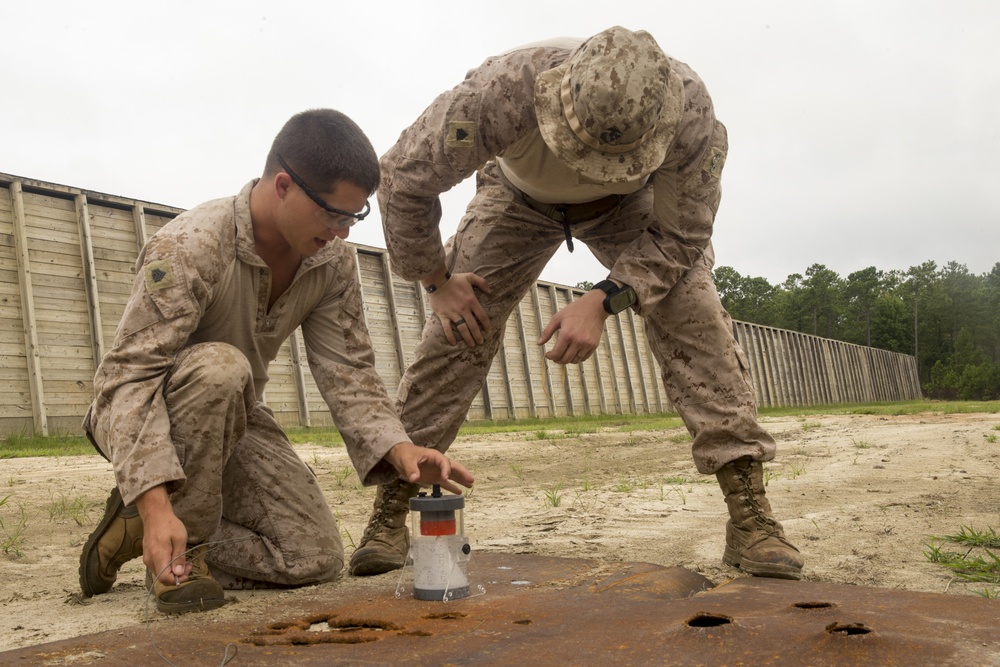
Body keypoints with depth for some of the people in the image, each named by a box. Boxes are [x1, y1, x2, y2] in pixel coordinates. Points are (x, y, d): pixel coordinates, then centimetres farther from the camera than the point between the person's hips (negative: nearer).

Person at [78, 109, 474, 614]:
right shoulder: (189, 245, -29)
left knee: (316, 559, -8)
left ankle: (141, 536, 8)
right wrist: (156, 502, -44)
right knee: (219, 367, -39)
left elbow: (346, 369, -10)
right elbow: (131, 374, -33)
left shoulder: (332, 261, -9)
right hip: (141, 417, -5)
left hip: (231, 421, 6)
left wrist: (397, 448, -28)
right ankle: (163, 532, -18)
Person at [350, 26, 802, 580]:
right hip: (519, 197, 0)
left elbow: (681, 237, -24)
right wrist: (436, 281, -19)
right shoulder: (504, 89, -42)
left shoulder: (690, 110, -38)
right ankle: (388, 515, -4)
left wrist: (604, 301, -37)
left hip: (628, 206, 0)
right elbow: (404, 178, -26)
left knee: (696, 322, -21)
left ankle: (750, 516, -17)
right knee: (455, 330, -14)